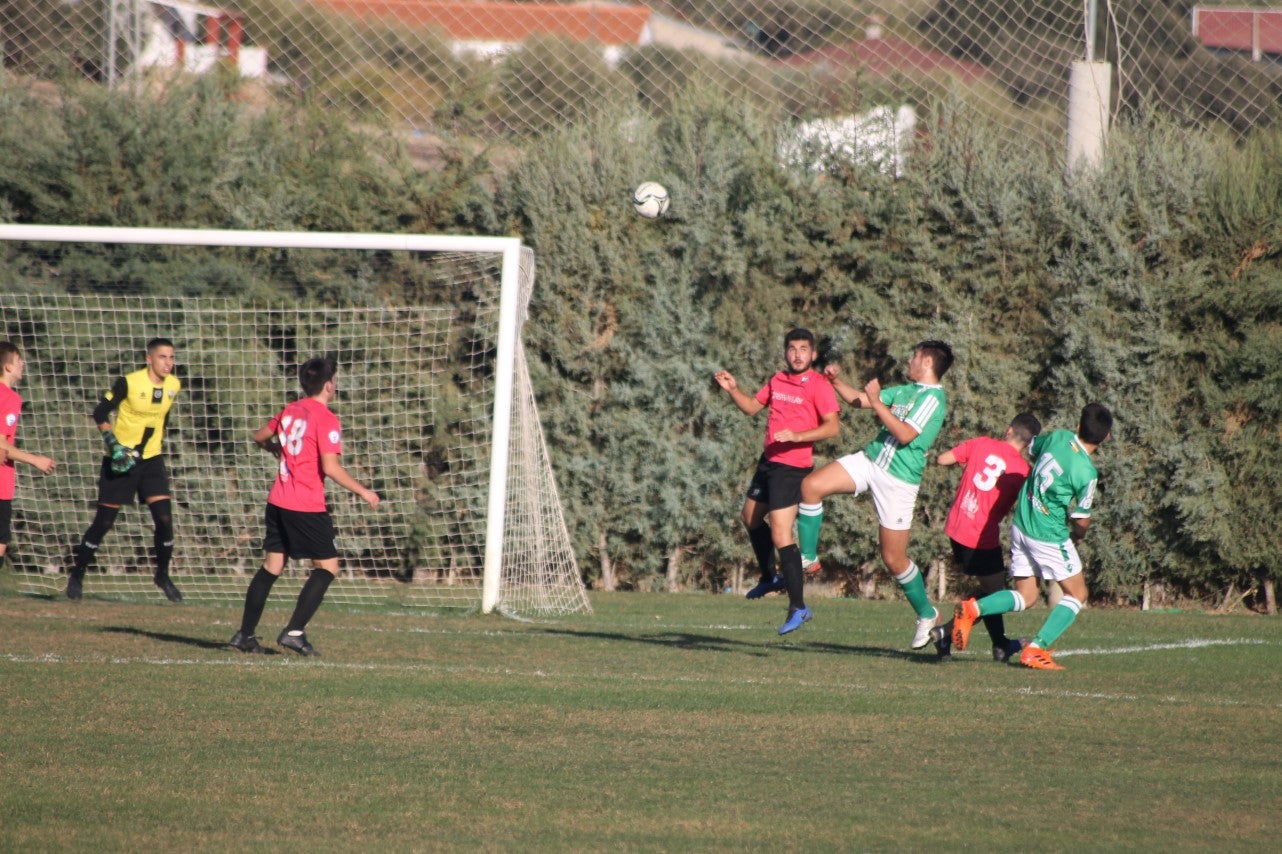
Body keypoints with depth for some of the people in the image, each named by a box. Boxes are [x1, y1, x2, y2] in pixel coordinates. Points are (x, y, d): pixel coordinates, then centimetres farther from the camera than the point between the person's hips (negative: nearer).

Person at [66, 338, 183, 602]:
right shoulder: (128, 383, -17)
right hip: (120, 460, -4)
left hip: (151, 460, 4)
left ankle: (163, 575, 10)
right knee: (104, 521, 0)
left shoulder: (173, 386, 0)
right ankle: (77, 575, 16)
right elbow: (100, 413, -12)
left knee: (164, 518, -9)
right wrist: (113, 444, -21)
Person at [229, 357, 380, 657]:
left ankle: (245, 634, 12)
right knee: (327, 566, 1)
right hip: (307, 507, -7)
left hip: (278, 502, 7)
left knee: (272, 565, 13)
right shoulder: (325, 419, -12)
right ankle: (295, 631, -9)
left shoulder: (291, 411, 10)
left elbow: (260, 437, 24)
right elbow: (331, 467, -19)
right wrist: (362, 492, -9)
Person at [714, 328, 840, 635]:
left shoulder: (819, 385, -13)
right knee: (750, 516, 26)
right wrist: (732, 390, 3)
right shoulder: (777, 380, 10)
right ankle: (770, 577, 46)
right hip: (769, 461, 9)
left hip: (793, 467, -9)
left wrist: (796, 436, -31)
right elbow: (752, 406, 21)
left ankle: (798, 607, -11)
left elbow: (832, 426, -21)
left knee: (781, 535, -15)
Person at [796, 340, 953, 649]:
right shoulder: (904, 392, 14)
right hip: (869, 461, 8)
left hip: (898, 481, -8)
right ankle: (808, 558, 1)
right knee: (812, 485, -12)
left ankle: (927, 614, 19)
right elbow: (859, 400, 22)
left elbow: (905, 435, -24)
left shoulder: (932, 398, -13)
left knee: (894, 559, -1)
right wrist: (837, 382, 7)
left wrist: (876, 402, -21)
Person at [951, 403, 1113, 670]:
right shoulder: (1085, 472, -20)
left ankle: (973, 609, -7)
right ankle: (1036, 649, -1)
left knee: (1025, 596, 16)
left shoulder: (1058, 437, -3)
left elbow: (1030, 449, 19)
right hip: (1049, 536, -7)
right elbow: (1081, 520, -11)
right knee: (1076, 594, 10)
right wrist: (1077, 535, 13)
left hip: (1021, 525, 7)